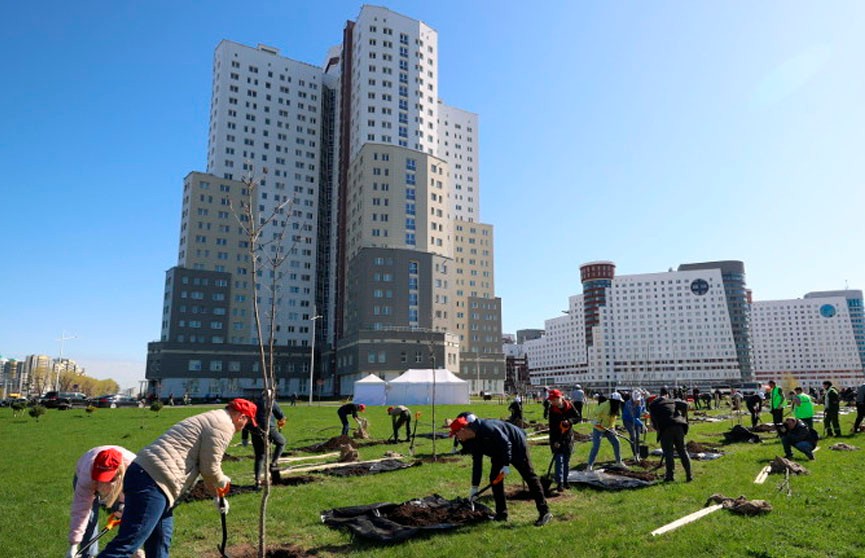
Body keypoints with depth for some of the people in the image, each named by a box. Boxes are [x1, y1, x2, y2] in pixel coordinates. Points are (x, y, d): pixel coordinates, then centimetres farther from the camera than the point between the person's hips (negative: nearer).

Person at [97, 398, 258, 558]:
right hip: (153, 481, -11)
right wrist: (223, 481, 14)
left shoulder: (210, 419, 26)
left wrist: (218, 494, 41)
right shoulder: (224, 425, -6)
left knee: (159, 541, 18)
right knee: (127, 544, -11)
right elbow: (210, 469, -6)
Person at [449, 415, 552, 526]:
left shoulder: (486, 428, -32)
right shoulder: (472, 441, -3)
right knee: (494, 478, 2)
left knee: (529, 477, -8)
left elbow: (505, 442, -29)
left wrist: (506, 464, -28)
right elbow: (477, 463, 2)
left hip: (517, 445, -9)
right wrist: (474, 486, 1)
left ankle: (544, 512, -7)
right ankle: (501, 514, 9)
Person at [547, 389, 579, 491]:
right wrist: (554, 441, -18)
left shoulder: (569, 406, -6)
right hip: (557, 438, -2)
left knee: (567, 461, 11)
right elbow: (552, 426, -12)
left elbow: (577, 416, -5)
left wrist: (569, 421, -25)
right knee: (559, 460, -9)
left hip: (568, 437, 2)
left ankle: (565, 481, 24)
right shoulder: (552, 410, -10)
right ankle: (560, 483, -7)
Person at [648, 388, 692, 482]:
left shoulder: (652, 405, 16)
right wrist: (683, 418, 15)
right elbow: (684, 404, 6)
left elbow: (653, 419, 9)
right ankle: (688, 475, 12)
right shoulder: (672, 401, 22)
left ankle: (670, 475, 0)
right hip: (678, 425, 3)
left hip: (665, 428, -3)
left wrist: (657, 428, 19)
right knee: (682, 450, 11)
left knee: (668, 452, 2)